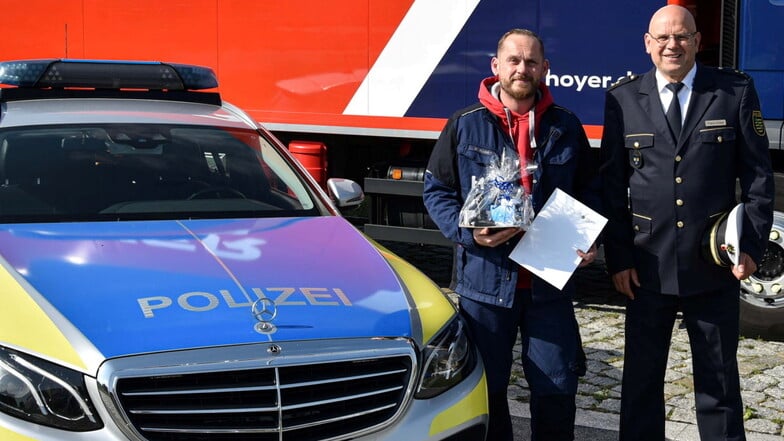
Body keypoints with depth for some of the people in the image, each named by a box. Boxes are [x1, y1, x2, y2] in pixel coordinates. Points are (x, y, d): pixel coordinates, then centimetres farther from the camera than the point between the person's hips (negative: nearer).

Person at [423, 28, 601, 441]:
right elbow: (436, 189, 4)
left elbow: (590, 190, 15)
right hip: (485, 280, -1)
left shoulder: (565, 127, 7)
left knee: (557, 388, 6)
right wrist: (467, 232, -13)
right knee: (486, 387, 9)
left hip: (550, 281, 1)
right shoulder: (464, 125, 0)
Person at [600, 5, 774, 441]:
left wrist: (752, 245, -6)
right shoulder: (623, 98, 2)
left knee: (719, 381, 11)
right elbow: (613, 184, 2)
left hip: (716, 265, -1)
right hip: (648, 266, 1)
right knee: (641, 377, 11)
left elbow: (758, 176, 1)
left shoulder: (735, 91, 0)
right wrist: (618, 257, -2)